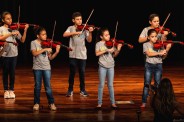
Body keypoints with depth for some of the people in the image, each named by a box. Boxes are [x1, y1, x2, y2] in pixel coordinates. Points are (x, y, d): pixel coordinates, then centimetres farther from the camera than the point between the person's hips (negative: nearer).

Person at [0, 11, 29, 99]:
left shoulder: (15, 29, 7)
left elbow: (22, 40, 3)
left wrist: (25, 30, -8)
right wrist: (11, 33, -26)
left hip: (14, 54, 2)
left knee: (12, 73, 3)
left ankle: (11, 90, 14)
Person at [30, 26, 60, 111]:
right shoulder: (34, 43, -1)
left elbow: (50, 57, 5)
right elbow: (34, 53, -18)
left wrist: (56, 52, -11)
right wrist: (45, 49, -23)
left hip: (46, 68, 1)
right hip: (37, 68, -1)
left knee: (48, 86, -1)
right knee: (37, 86, 5)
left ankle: (51, 103, 6)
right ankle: (36, 103, 16)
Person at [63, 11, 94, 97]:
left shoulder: (84, 29, 4)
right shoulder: (71, 28, 4)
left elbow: (89, 40, -4)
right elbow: (64, 35, -14)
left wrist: (90, 32, -21)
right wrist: (75, 32, -23)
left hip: (82, 54, 1)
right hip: (73, 54, -1)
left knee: (82, 73, 3)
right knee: (72, 73, 2)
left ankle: (82, 90, 17)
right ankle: (70, 90, 14)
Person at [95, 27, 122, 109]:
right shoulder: (99, 44, -2)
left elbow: (114, 55, 3)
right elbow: (97, 53, -17)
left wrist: (118, 50, -15)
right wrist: (107, 50, -22)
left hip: (111, 66, 2)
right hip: (102, 66, -2)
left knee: (110, 85, 6)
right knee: (101, 85, 2)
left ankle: (113, 103, 12)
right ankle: (99, 103, 10)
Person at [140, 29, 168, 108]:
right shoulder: (146, 45, 2)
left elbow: (163, 56, -1)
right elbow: (149, 54, -14)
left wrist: (165, 52, -22)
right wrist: (159, 53, -23)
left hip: (158, 65, 1)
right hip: (149, 65, -1)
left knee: (157, 84, 1)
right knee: (147, 84, -4)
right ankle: (144, 102, -1)